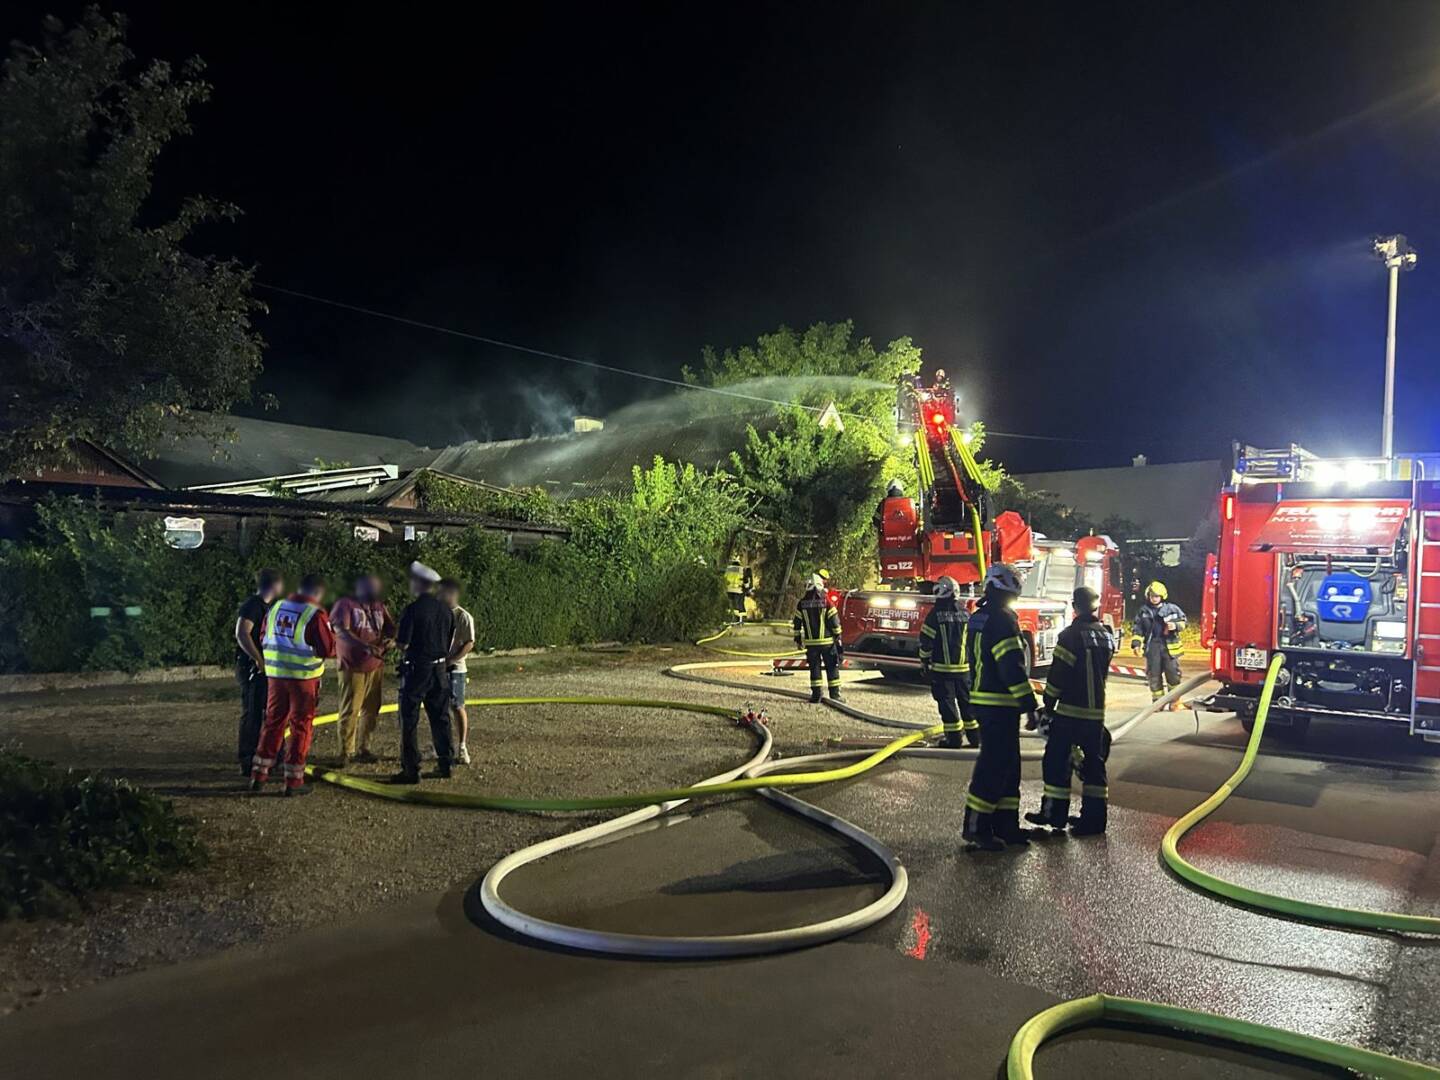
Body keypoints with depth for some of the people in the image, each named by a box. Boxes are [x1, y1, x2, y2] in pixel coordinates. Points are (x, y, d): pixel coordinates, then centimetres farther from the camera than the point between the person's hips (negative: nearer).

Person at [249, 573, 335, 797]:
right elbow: (328, 650, -13)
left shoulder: (275, 608, 5)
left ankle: (259, 775, 21)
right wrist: (331, 636, 6)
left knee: (273, 723, 16)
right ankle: (293, 780, 8)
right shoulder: (315, 615, -14)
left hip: (275, 675, 5)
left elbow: (264, 641, 13)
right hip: (303, 678, -5)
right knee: (301, 727, 5)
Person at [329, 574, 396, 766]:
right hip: (353, 666, -5)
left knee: (371, 710, 9)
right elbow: (341, 631, -20)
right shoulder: (345, 604, -7)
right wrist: (365, 646, -33)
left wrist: (390, 639, -13)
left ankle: (363, 749, 21)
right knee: (349, 710, -4)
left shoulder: (379, 606, 10)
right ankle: (346, 752, 6)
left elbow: (391, 628, 13)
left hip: (376, 665, 5)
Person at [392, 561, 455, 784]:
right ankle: (445, 764, 19)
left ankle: (411, 770, 4)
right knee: (440, 717, 14)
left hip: (416, 669, -6)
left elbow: (402, 643, -16)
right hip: (439, 669, 6)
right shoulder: (445, 610, 5)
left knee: (409, 720, 2)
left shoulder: (413, 609, -15)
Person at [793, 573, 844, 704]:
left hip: (810, 642, 2)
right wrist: (838, 637, 3)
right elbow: (834, 621, -6)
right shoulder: (826, 601, -7)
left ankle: (816, 695, 5)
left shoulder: (802, 603, 0)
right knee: (832, 667, 7)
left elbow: (797, 623, 5)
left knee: (814, 667, 8)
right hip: (827, 641, -2)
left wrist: (798, 639, 14)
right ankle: (835, 694, 8)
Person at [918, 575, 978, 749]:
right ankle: (974, 736, 18)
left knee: (947, 702, 1)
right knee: (966, 700, 14)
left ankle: (954, 739, 0)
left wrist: (924, 663, 1)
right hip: (964, 667, 5)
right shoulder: (965, 614, 5)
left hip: (942, 667, -4)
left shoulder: (936, 614, -9)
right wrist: (972, 662, 18)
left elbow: (926, 641, -9)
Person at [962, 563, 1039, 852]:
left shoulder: (977, 619, 14)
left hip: (983, 700, 10)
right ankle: (975, 829, -2)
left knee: (1008, 765, 16)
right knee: (994, 766, -5)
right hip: (1000, 704, -10)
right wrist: (1030, 704, -19)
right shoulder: (1001, 620, -17)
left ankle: (1006, 826, 20)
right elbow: (1012, 666, -22)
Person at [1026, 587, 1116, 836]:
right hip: (1097, 711, 6)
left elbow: (1058, 675, -13)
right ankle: (1094, 817, 12)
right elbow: (1102, 672, 16)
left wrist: (1048, 705, -3)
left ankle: (1055, 813, 7)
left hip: (1070, 710, -6)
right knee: (1094, 762, 11)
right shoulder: (1107, 636, 6)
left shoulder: (1072, 635, -13)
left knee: (1057, 761, 3)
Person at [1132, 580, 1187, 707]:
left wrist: (1175, 626, -12)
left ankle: (1175, 702, 10)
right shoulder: (1143, 611, 7)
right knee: (1154, 675, 5)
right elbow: (1138, 629, 7)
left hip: (1170, 646, -1)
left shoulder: (1172, 608, 3)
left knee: (1173, 674, -1)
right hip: (1152, 647, 1)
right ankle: (1157, 702, 15)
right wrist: (1136, 644, -3)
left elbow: (1183, 622, 10)